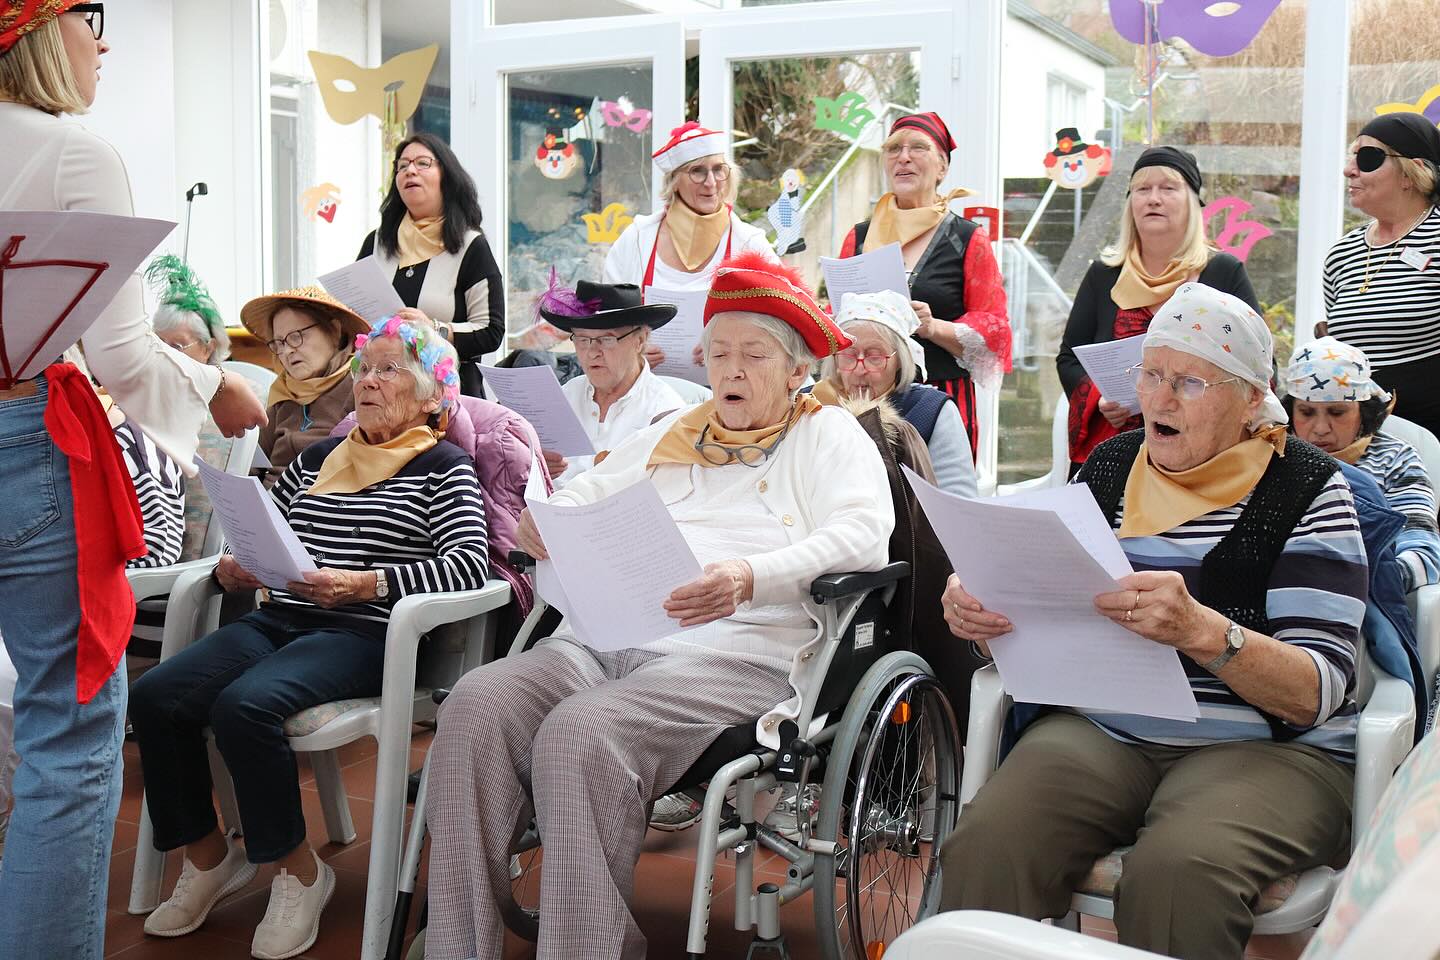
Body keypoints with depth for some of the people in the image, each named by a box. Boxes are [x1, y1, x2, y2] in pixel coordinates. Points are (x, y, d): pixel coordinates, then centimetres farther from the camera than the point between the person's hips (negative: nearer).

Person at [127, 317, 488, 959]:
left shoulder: (443, 468, 3)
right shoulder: (318, 456, 22)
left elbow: (468, 564, -11)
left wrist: (365, 584, -21)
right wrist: (233, 568, 2)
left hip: (365, 632, -6)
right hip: (280, 619, 6)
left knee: (244, 705, -31)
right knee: (153, 697, -16)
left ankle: (299, 872, -9)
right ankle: (209, 856, 5)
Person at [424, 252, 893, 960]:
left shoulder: (827, 435, 14)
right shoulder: (672, 434, 31)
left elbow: (863, 535, -5)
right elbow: (581, 498, 32)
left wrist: (752, 577, -23)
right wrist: (546, 522, 4)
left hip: (731, 648, -5)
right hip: (604, 637, 6)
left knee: (580, 734, -34)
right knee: (476, 706, -24)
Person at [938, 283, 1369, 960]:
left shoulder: (1307, 490, -2)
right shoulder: (1107, 466, 11)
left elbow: (1321, 691, -11)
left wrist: (1201, 631, -31)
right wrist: (983, 614, -8)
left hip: (1263, 746, -3)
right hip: (1099, 732, 3)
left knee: (1174, 873, -35)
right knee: (984, 847, -27)